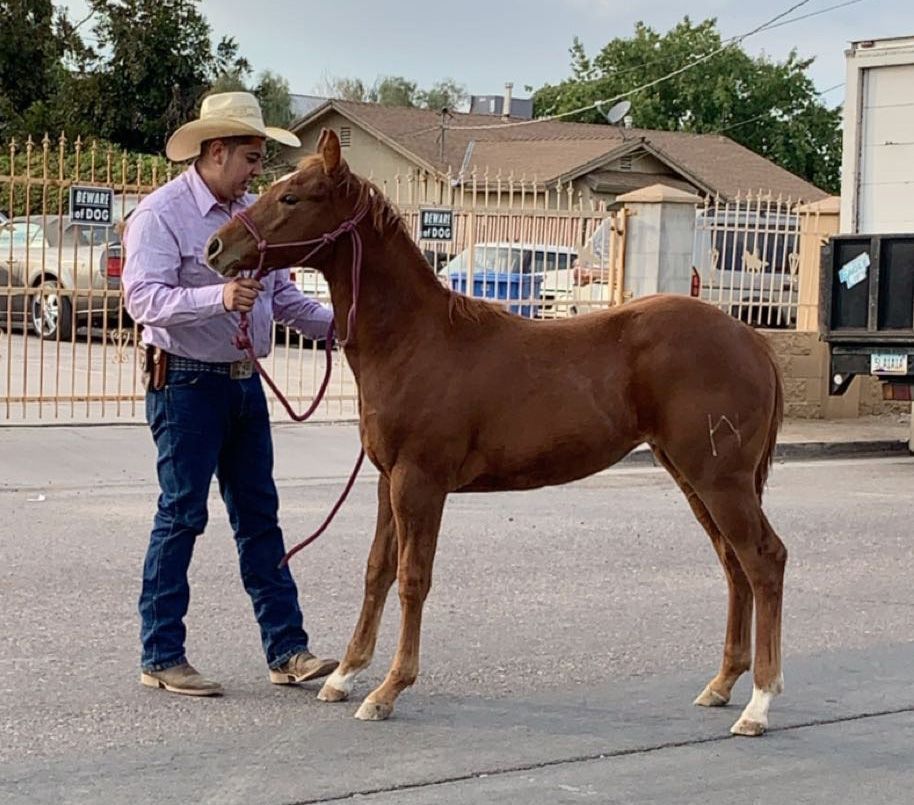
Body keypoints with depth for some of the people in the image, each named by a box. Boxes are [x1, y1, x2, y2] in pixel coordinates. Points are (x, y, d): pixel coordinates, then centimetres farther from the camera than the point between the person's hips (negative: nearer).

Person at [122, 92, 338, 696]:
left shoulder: (253, 212, 10)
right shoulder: (162, 213, -12)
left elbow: (284, 297, 17)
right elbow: (144, 298, -24)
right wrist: (219, 298, -37)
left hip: (244, 380, 7)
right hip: (186, 383, -7)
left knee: (260, 516, 9)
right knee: (182, 516, -2)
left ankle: (287, 650, 15)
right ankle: (161, 657, 8)